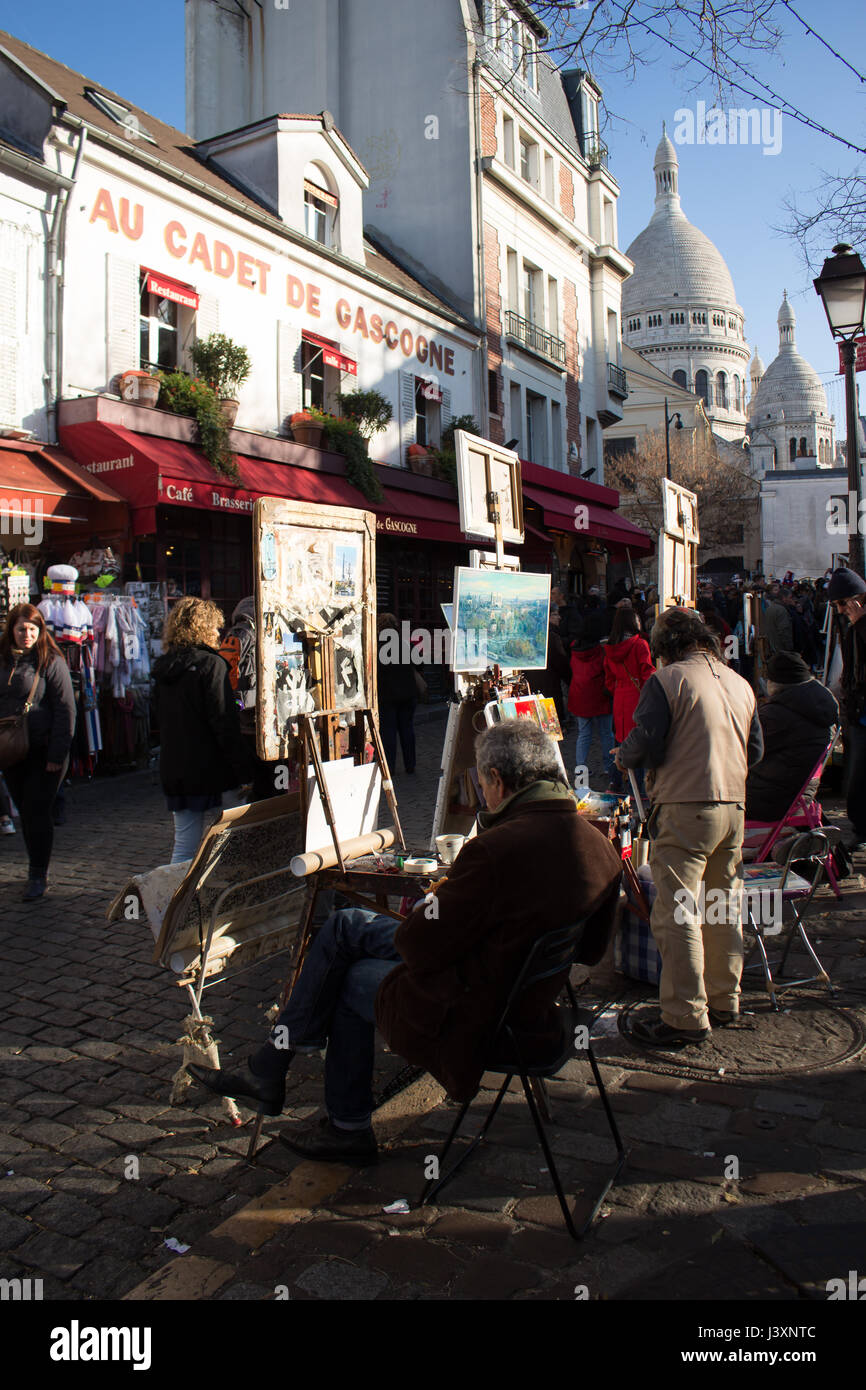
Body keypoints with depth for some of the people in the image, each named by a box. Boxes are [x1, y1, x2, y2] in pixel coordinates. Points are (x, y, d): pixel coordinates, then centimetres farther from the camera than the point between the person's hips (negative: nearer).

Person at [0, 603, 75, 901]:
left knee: (37, 812, -4)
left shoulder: (51, 662, -7)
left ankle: (39, 876, 6)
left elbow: (65, 709, -9)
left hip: (43, 752, -5)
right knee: (25, 812, 13)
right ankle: (36, 867, 27)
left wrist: (57, 754, -14)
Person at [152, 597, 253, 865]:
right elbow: (224, 724, -15)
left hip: (172, 770, 7)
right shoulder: (211, 665, -12)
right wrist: (243, 770, -10)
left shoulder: (164, 667, 10)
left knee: (184, 842, 12)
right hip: (204, 770, -6)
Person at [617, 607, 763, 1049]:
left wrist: (622, 756, 9)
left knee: (676, 914, -3)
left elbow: (645, 746, -11)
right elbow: (756, 750, 17)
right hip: (734, 805, 7)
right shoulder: (740, 684, 13)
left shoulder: (667, 680, -7)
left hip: (685, 809, -7)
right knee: (724, 907, 17)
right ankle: (724, 1001, 28)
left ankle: (685, 1017, 0)